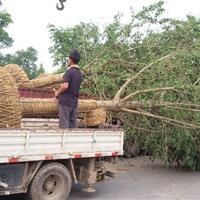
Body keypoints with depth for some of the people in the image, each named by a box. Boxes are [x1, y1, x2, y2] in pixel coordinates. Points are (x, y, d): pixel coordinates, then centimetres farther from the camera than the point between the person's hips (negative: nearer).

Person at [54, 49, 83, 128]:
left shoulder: (69, 71, -12)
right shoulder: (80, 73, 12)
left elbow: (65, 86, -23)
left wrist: (58, 93, -6)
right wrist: (60, 90, 15)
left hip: (65, 101, -7)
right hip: (74, 102, 7)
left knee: (64, 125, -3)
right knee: (73, 125, 9)